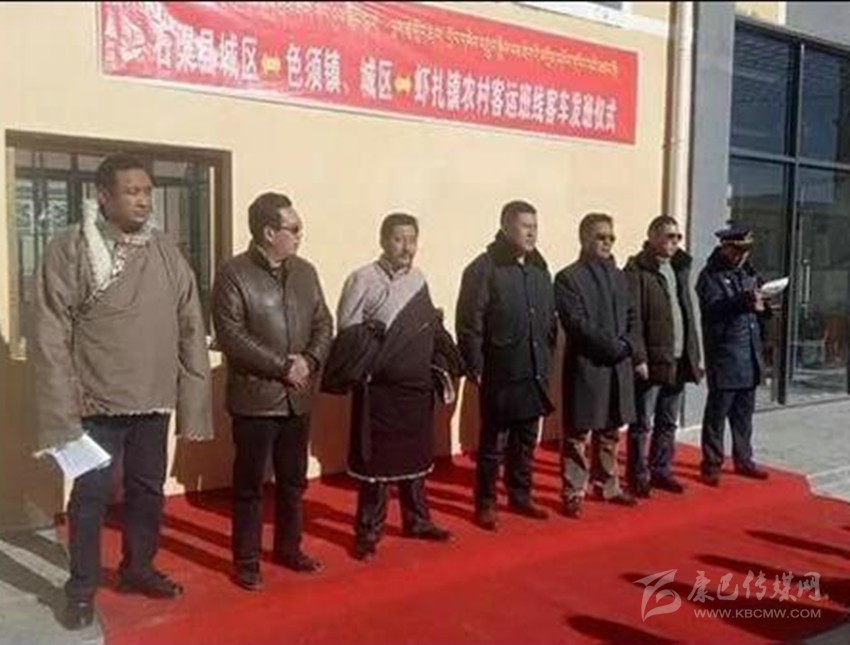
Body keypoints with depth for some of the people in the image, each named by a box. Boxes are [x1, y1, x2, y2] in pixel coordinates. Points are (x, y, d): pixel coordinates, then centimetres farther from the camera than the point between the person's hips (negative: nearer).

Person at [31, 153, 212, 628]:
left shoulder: (166, 251, 2)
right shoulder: (71, 250, -8)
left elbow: (191, 328, 3)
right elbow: (51, 335, -9)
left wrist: (194, 399, 1)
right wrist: (62, 409, -13)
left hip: (154, 400, 4)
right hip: (97, 402, -3)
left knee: (148, 491, 16)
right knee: (92, 495, 7)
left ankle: (138, 568, 37)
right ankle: (82, 588, 25)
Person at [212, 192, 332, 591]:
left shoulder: (305, 272, 8)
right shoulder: (233, 274, -10)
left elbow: (324, 324, 9)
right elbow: (232, 337, -17)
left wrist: (309, 360, -10)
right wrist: (282, 366, -18)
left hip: (298, 397, 6)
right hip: (255, 397, -5)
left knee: (293, 481, 16)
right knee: (249, 484, 7)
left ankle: (288, 548, 33)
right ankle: (246, 561, 21)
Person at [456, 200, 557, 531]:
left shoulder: (540, 269, 10)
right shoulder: (484, 268, -10)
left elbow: (551, 319, 14)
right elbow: (469, 324, -12)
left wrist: (548, 361, 11)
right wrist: (475, 368, -14)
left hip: (534, 372, 6)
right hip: (500, 372, -6)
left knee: (526, 440, 15)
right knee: (493, 442, 5)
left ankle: (520, 496, 30)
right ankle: (485, 504, 18)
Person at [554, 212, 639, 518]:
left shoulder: (618, 275, 14)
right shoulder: (568, 277, -7)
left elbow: (632, 316, 12)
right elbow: (577, 323, -16)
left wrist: (627, 345, -6)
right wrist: (613, 345, -17)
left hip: (619, 366, 6)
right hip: (585, 366, -6)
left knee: (610, 433, 16)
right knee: (578, 435, 2)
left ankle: (609, 487, 29)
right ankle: (574, 493, 11)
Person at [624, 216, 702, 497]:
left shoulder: (680, 269, 16)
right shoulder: (636, 270, -8)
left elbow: (688, 315, 18)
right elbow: (632, 319, -13)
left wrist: (695, 355, 13)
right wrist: (639, 358, -17)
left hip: (679, 361, 7)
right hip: (651, 362, -7)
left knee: (668, 423, 15)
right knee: (643, 424, 2)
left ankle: (661, 471, 26)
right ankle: (638, 476, 12)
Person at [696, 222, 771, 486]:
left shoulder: (749, 272, 16)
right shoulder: (711, 275, -5)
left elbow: (757, 310, 22)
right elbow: (714, 308, -21)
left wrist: (763, 307, -1)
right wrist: (743, 302, -36)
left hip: (750, 354, 7)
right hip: (724, 354, -6)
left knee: (744, 411, 13)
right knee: (718, 410, -1)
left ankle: (743, 459, 25)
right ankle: (712, 464, 8)